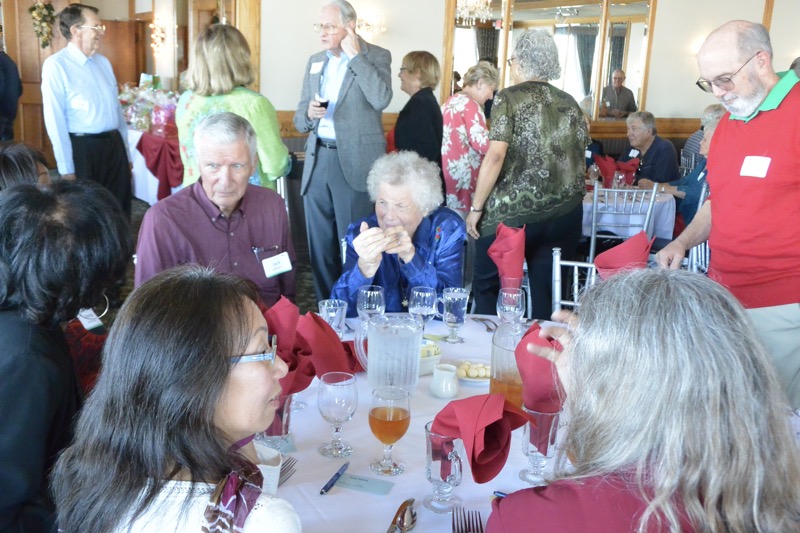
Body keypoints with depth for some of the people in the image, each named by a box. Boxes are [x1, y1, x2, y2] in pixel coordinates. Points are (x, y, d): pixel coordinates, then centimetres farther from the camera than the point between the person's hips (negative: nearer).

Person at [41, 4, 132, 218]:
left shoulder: (103, 62, 11)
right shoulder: (56, 65, -10)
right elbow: (55, 120, -13)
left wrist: (125, 150, 15)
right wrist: (66, 168, -14)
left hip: (114, 144, 6)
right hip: (83, 149, -6)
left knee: (120, 210, 13)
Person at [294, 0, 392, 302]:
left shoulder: (376, 56, -2)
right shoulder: (315, 61, 13)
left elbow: (381, 99, -21)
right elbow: (299, 119, 15)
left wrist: (355, 55, -15)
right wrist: (308, 113, -9)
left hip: (355, 162, -5)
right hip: (317, 160, 6)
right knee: (320, 244, 11)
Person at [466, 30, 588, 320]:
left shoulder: (509, 98, -4)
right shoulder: (569, 103, 11)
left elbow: (495, 156, -13)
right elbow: (579, 161, 15)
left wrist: (476, 207, -7)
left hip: (512, 213, -5)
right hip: (565, 214, 5)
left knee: (486, 287, 9)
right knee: (547, 294, 10)